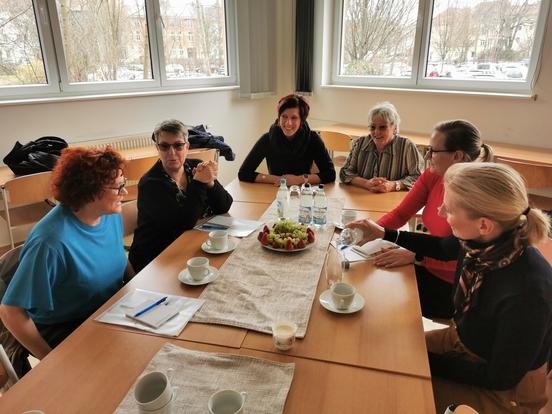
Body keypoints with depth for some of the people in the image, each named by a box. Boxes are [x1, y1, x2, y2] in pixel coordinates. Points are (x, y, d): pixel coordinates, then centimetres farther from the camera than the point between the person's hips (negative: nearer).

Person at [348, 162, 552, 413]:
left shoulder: (526, 291, -38)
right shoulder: (480, 242, -20)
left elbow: (500, 377, -24)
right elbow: (441, 248, 6)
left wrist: (426, 361, -16)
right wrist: (384, 234, 3)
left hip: (505, 386, -5)